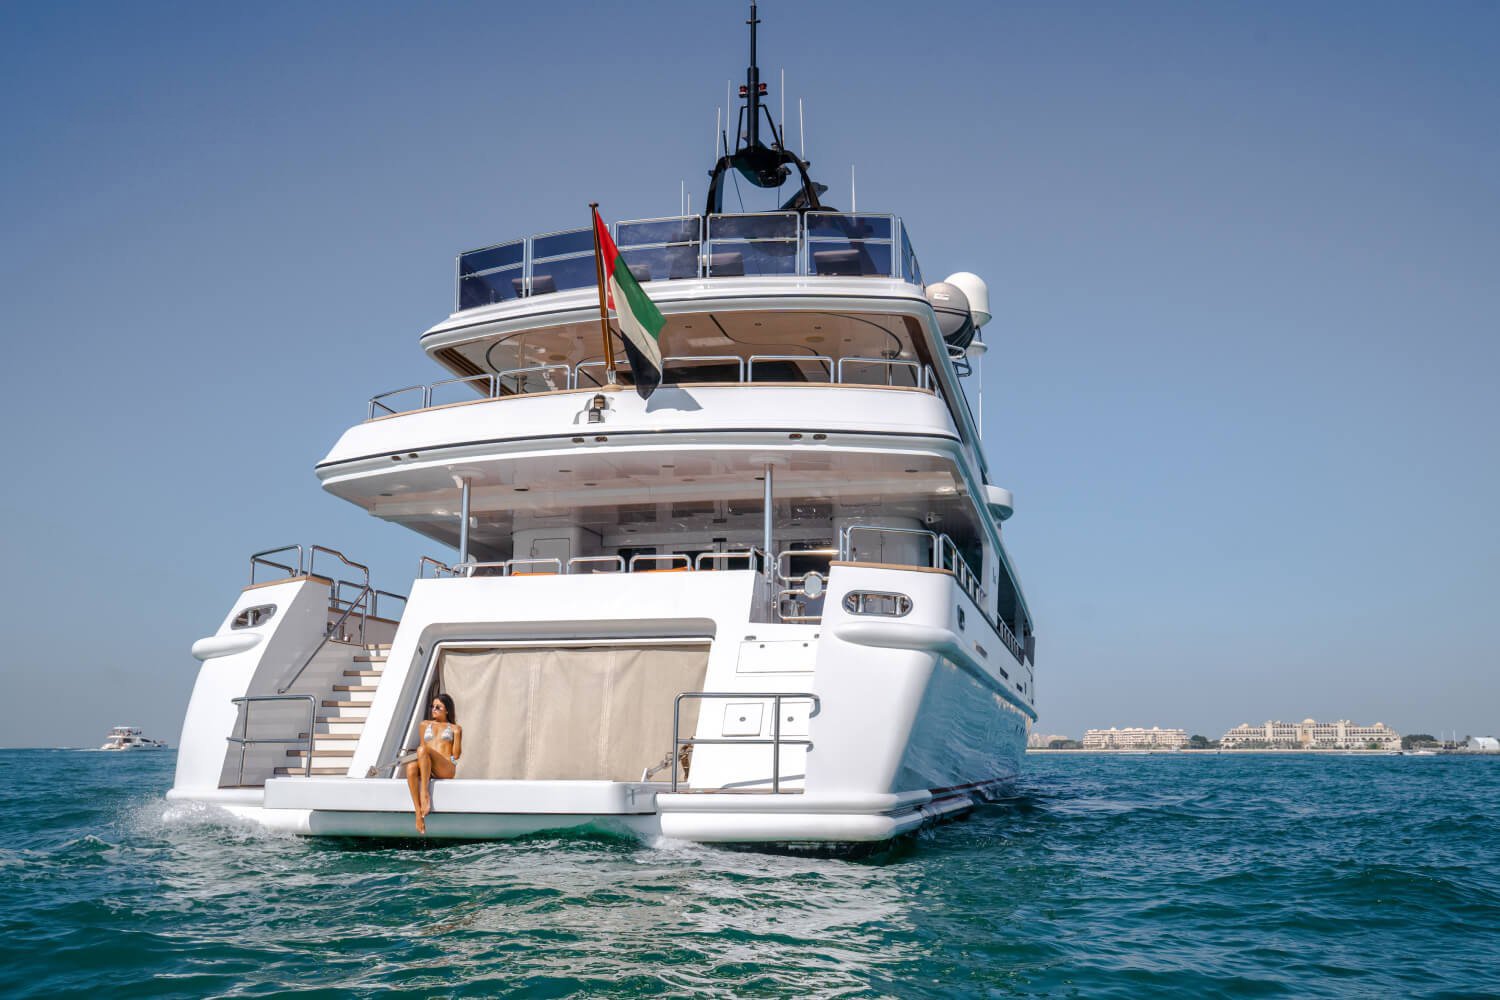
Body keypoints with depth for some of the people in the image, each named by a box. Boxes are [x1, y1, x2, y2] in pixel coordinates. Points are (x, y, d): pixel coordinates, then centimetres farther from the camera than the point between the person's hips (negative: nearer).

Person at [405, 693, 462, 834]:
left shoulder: (455, 728, 16)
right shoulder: (425, 725, 26)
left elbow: (456, 755, 8)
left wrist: (457, 735, -5)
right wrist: (419, 758, 6)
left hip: (447, 769, -3)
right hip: (426, 769, 3)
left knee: (422, 749, -33)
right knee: (411, 767, -36)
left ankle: (425, 794, -39)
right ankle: (418, 813, -43)